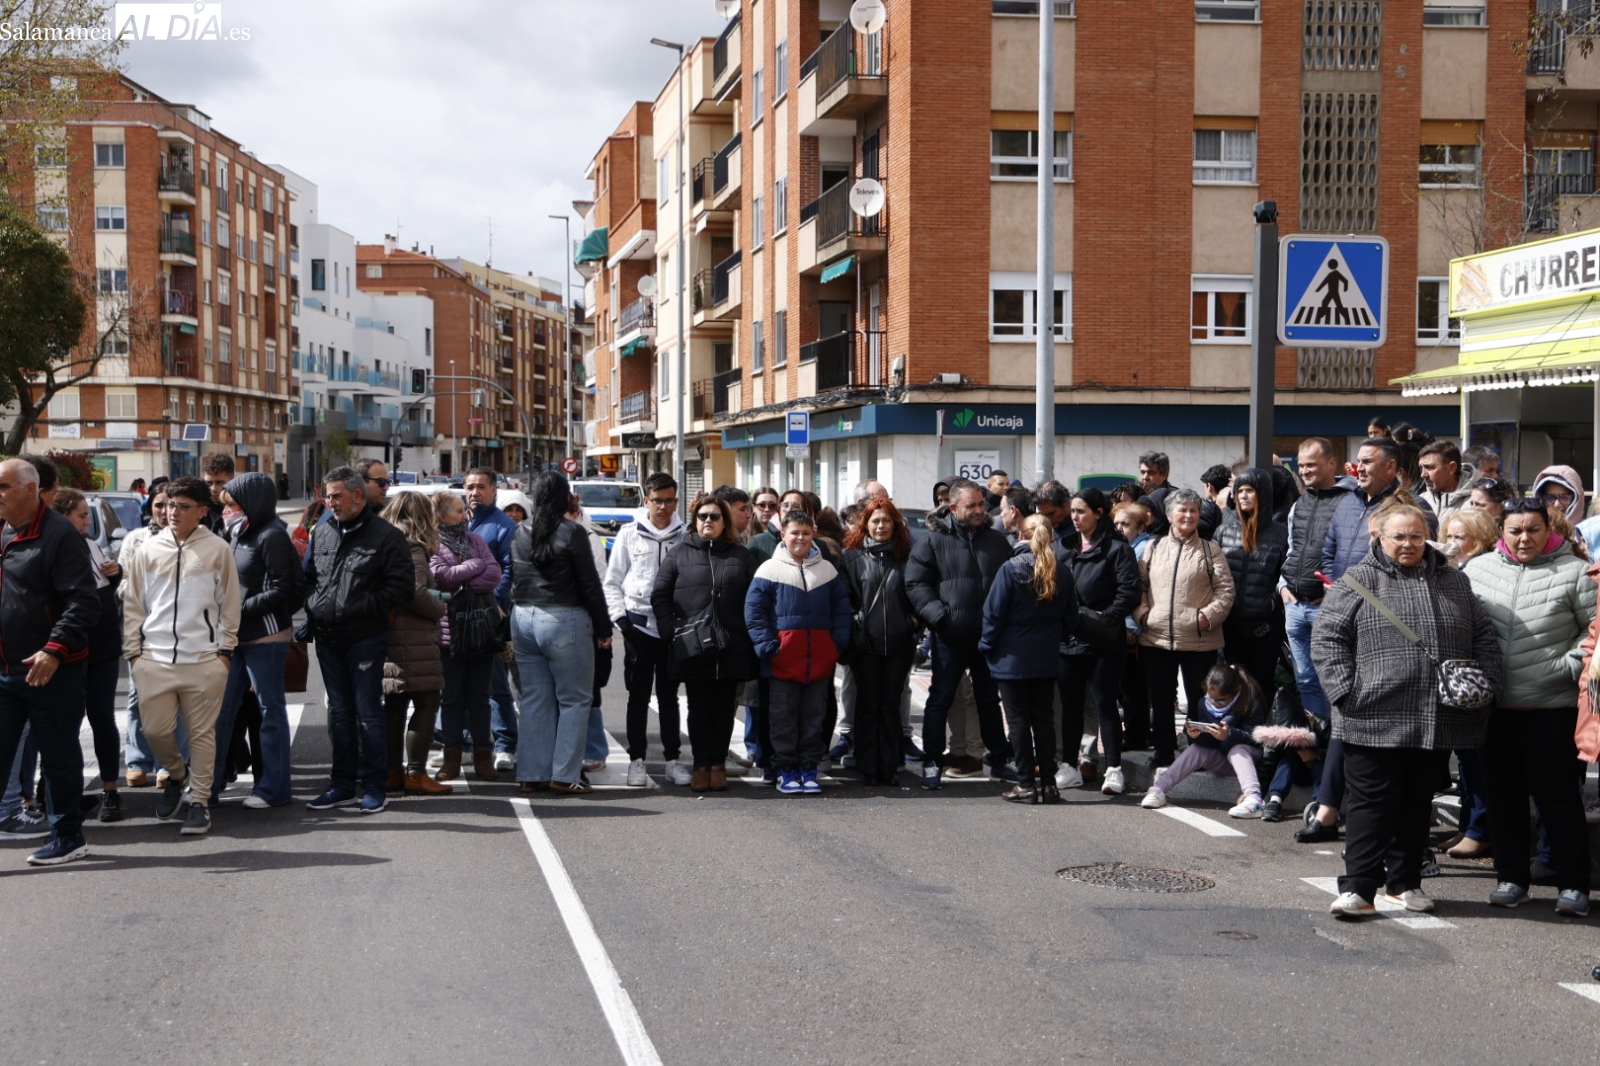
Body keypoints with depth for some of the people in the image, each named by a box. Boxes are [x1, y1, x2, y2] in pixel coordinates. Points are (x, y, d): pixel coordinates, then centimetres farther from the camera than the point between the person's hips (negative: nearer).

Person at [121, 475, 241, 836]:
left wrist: (225, 650, 1)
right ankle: (177, 775, 31)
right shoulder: (149, 550, 7)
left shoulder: (217, 549, 1)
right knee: (155, 730, 2)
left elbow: (230, 603, 5)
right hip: (154, 658, 2)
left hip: (204, 659, -2)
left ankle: (200, 801, 13)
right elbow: (132, 604, 10)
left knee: (202, 733, 2)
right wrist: (133, 651, 6)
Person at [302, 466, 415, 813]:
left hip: (365, 639, -6)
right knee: (339, 713, 12)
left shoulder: (385, 536, -8)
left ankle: (374, 787, 6)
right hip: (327, 638, 6)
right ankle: (342, 786, 20)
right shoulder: (322, 533, 12)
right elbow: (308, 575, 22)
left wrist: (363, 608, -18)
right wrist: (312, 607, 4)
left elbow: (402, 587, -12)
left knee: (368, 713, -2)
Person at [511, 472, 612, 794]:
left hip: (523, 619, 6)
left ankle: (532, 774, 11)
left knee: (534, 700, 10)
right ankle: (565, 774, -1)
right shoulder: (572, 533, -10)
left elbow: (513, 580, 13)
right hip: (564, 621, -6)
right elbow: (590, 585, -8)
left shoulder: (520, 533, 7)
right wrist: (603, 628, -1)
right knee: (573, 699, 2)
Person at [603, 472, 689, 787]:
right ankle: (637, 759, 11)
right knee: (639, 696, 6)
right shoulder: (630, 534, 2)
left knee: (669, 695, 10)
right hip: (638, 624, 0)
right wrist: (619, 615, -5)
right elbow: (612, 581, 5)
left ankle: (672, 759, 16)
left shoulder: (686, 536, 2)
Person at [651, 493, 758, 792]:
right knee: (699, 708, 3)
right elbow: (660, 596, 5)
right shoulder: (680, 553, 7)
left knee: (724, 708, 6)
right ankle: (701, 766, 10)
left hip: (732, 648, 1)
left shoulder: (741, 556, 10)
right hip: (693, 647, -1)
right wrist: (671, 633, -5)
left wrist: (750, 637, -4)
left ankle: (718, 765, 14)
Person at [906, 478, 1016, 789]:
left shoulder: (997, 541, 9)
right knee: (940, 700, 1)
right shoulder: (934, 541, -4)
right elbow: (915, 582, -6)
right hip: (950, 638, -4)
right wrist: (937, 614, -16)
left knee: (990, 699, 14)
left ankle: (999, 760, 24)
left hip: (989, 636, 4)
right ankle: (932, 764, 8)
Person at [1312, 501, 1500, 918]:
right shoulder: (1357, 582, 1)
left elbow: (1484, 638, 18)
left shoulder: (1454, 583, 14)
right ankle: (1358, 888, -1)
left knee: (1417, 804, 12)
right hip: (1375, 719, -4)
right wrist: (1345, 691, -11)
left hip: (1437, 722, 4)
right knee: (1371, 803, -4)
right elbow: (1326, 638, -2)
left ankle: (1405, 882, 23)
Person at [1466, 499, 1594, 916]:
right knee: (1504, 793, 11)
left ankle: (1573, 884, 8)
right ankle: (1511, 877, 22)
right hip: (1496, 705, 4)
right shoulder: (1478, 569, 8)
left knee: (1559, 794, -1)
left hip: (1552, 708, -4)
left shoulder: (1573, 572, -2)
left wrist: (1570, 666, -12)